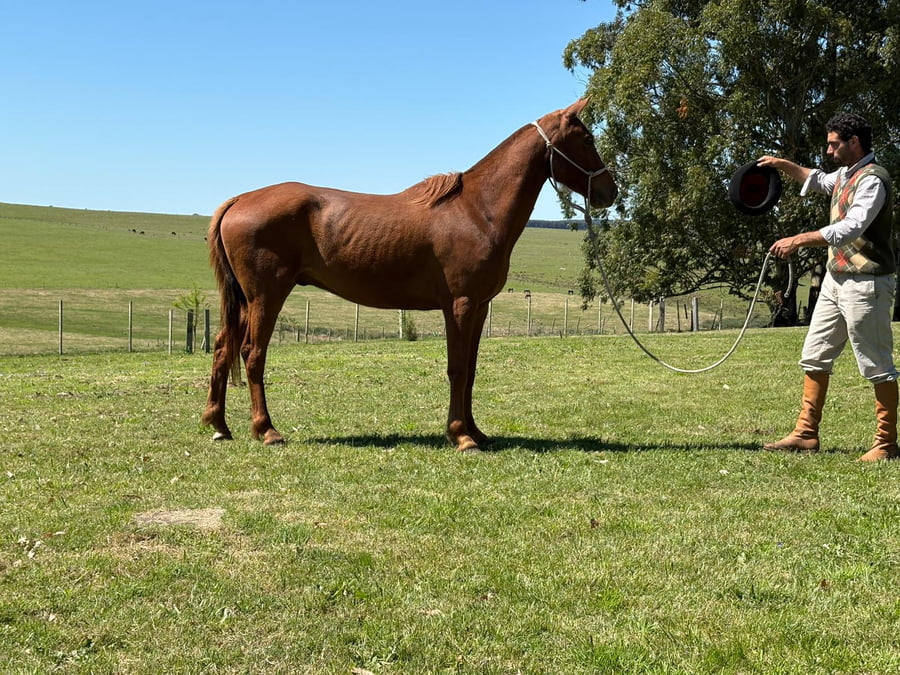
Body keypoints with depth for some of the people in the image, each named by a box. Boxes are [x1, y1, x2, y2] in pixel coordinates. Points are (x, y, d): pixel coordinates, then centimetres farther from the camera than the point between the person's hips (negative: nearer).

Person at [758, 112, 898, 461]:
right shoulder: (846, 174, 14)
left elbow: (851, 227, -29)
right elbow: (818, 180, 38)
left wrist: (799, 240, -32)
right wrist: (784, 165, 24)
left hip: (866, 284, -10)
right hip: (836, 279, 10)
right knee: (814, 356, 11)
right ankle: (806, 433, 17)